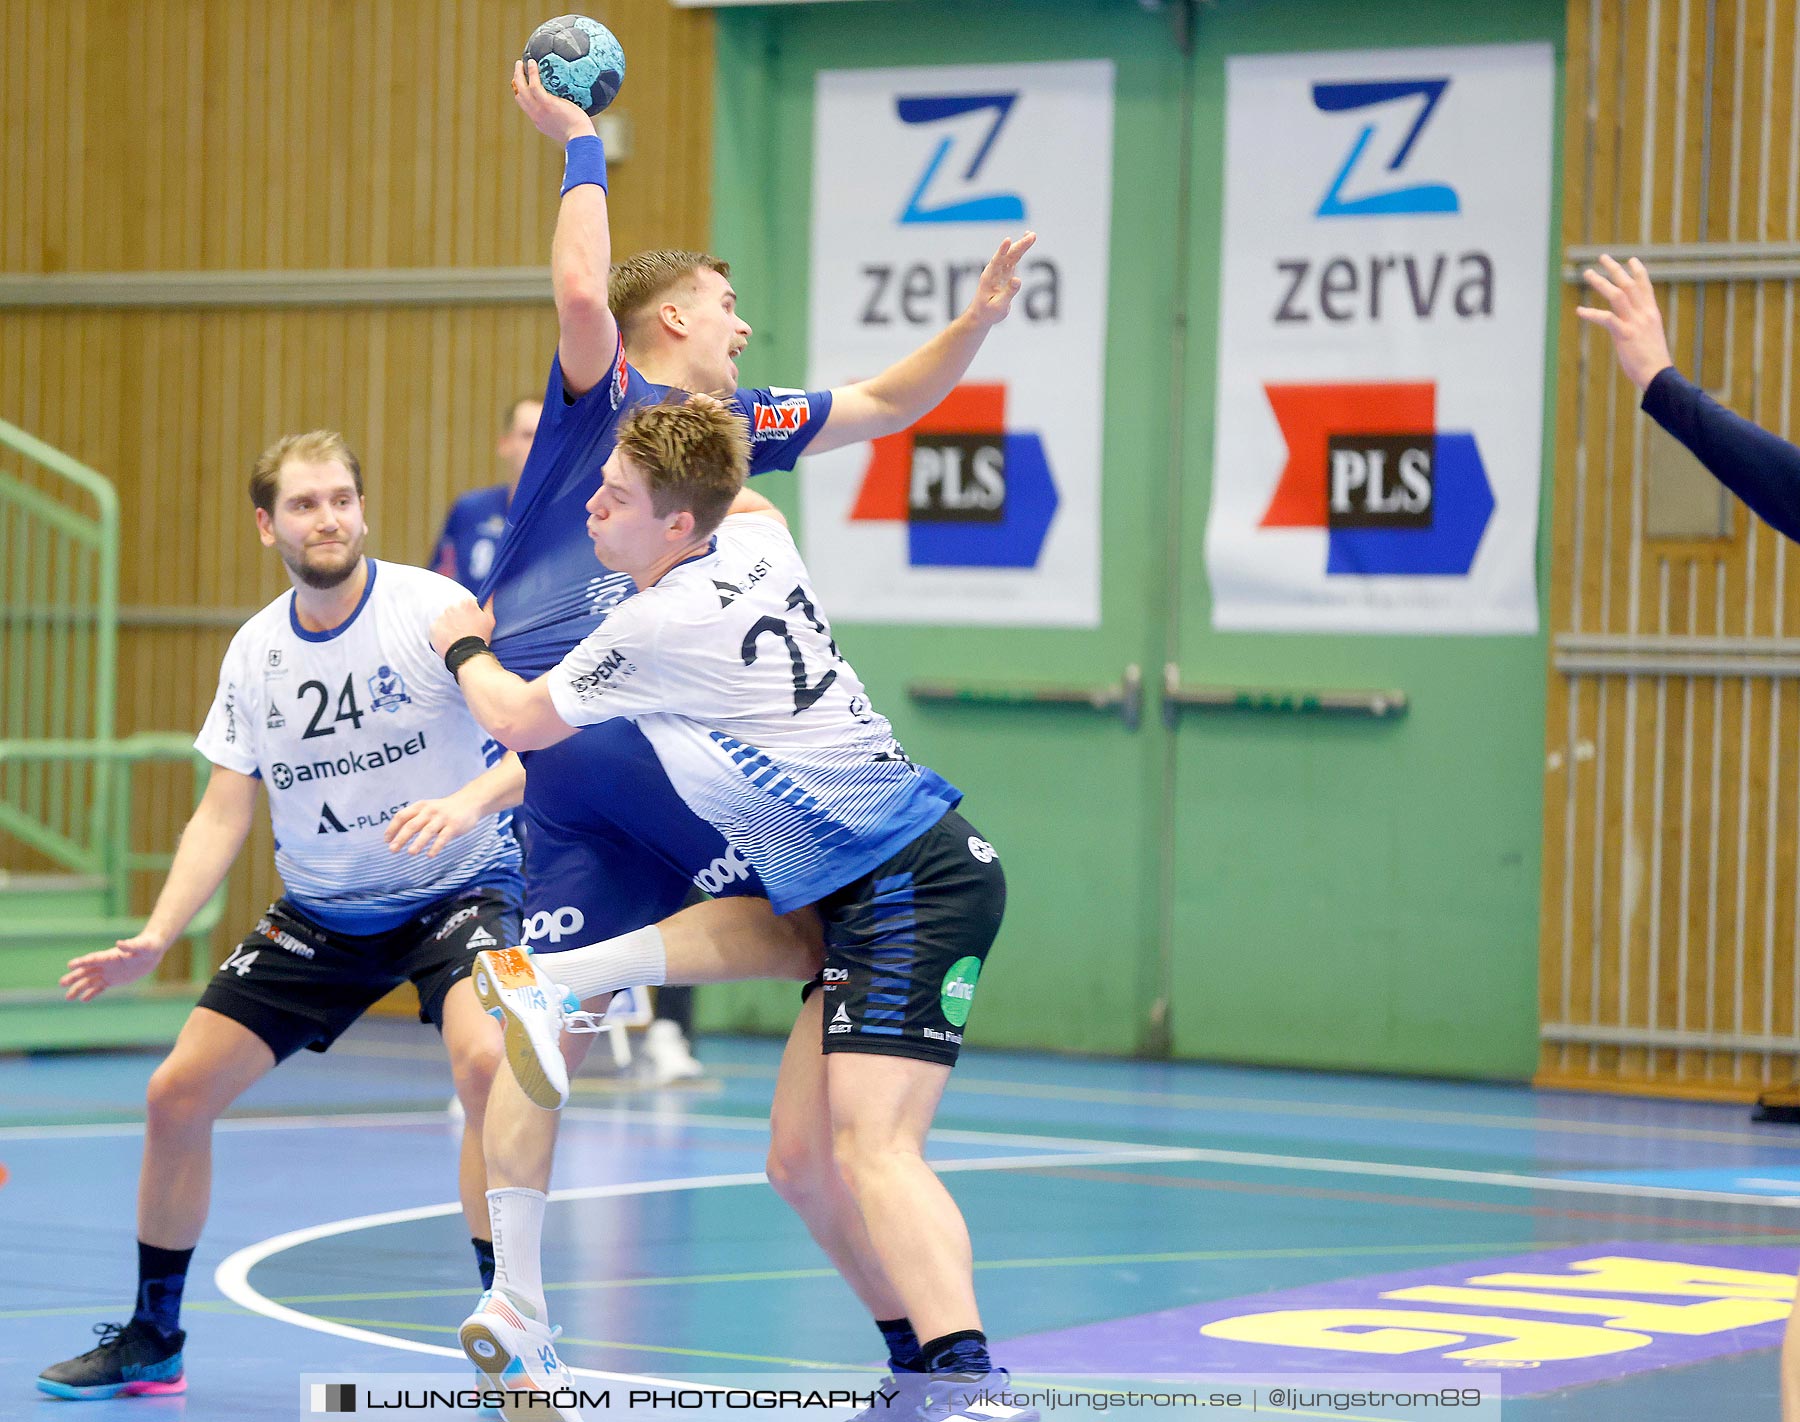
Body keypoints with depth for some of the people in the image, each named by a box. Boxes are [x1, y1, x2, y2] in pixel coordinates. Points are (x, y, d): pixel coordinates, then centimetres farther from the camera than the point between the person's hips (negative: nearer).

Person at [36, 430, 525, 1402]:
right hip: (320, 911, 5)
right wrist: (155, 938, -9)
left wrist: (469, 800, -42)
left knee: (485, 1059, -33)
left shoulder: (431, 609, -16)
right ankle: (152, 1341, 20)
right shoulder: (255, 651, 0)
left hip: (458, 890, -5)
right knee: (178, 1092, 0)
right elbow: (223, 814, 3)